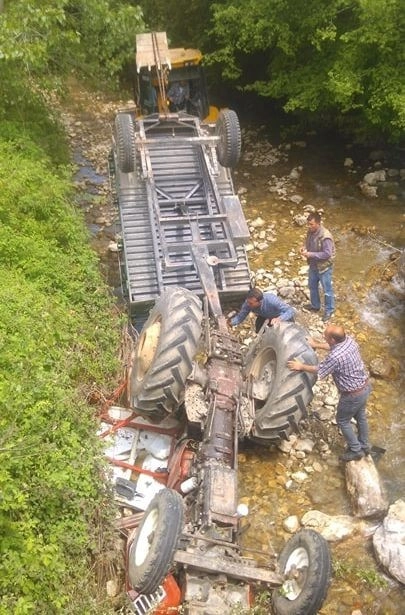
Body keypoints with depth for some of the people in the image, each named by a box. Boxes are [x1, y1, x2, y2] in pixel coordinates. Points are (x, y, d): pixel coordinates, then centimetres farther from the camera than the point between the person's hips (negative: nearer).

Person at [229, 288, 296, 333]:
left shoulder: (272, 300, -45)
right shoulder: (248, 302, -32)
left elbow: (291, 311, -45)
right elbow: (240, 317, -23)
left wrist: (279, 319, -62)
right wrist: (231, 322, -43)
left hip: (281, 316, -3)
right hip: (266, 316, 3)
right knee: (259, 330, -16)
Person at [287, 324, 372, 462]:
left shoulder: (335, 357, -35)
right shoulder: (349, 340, -11)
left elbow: (319, 371, -18)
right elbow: (333, 346, 11)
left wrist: (301, 366, -6)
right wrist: (316, 344, 13)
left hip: (353, 395, -8)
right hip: (365, 386, 8)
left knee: (342, 420, 17)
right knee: (360, 416, 28)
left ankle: (356, 450, 30)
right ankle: (364, 446, 47)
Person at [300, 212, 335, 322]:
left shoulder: (325, 237, -31)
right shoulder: (310, 232, -6)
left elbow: (327, 254, -29)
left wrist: (310, 254, -31)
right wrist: (305, 248, -11)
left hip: (324, 267, -8)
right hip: (313, 265, 8)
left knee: (327, 290, 10)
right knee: (312, 286, 24)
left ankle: (329, 310, 30)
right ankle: (315, 306, 45)